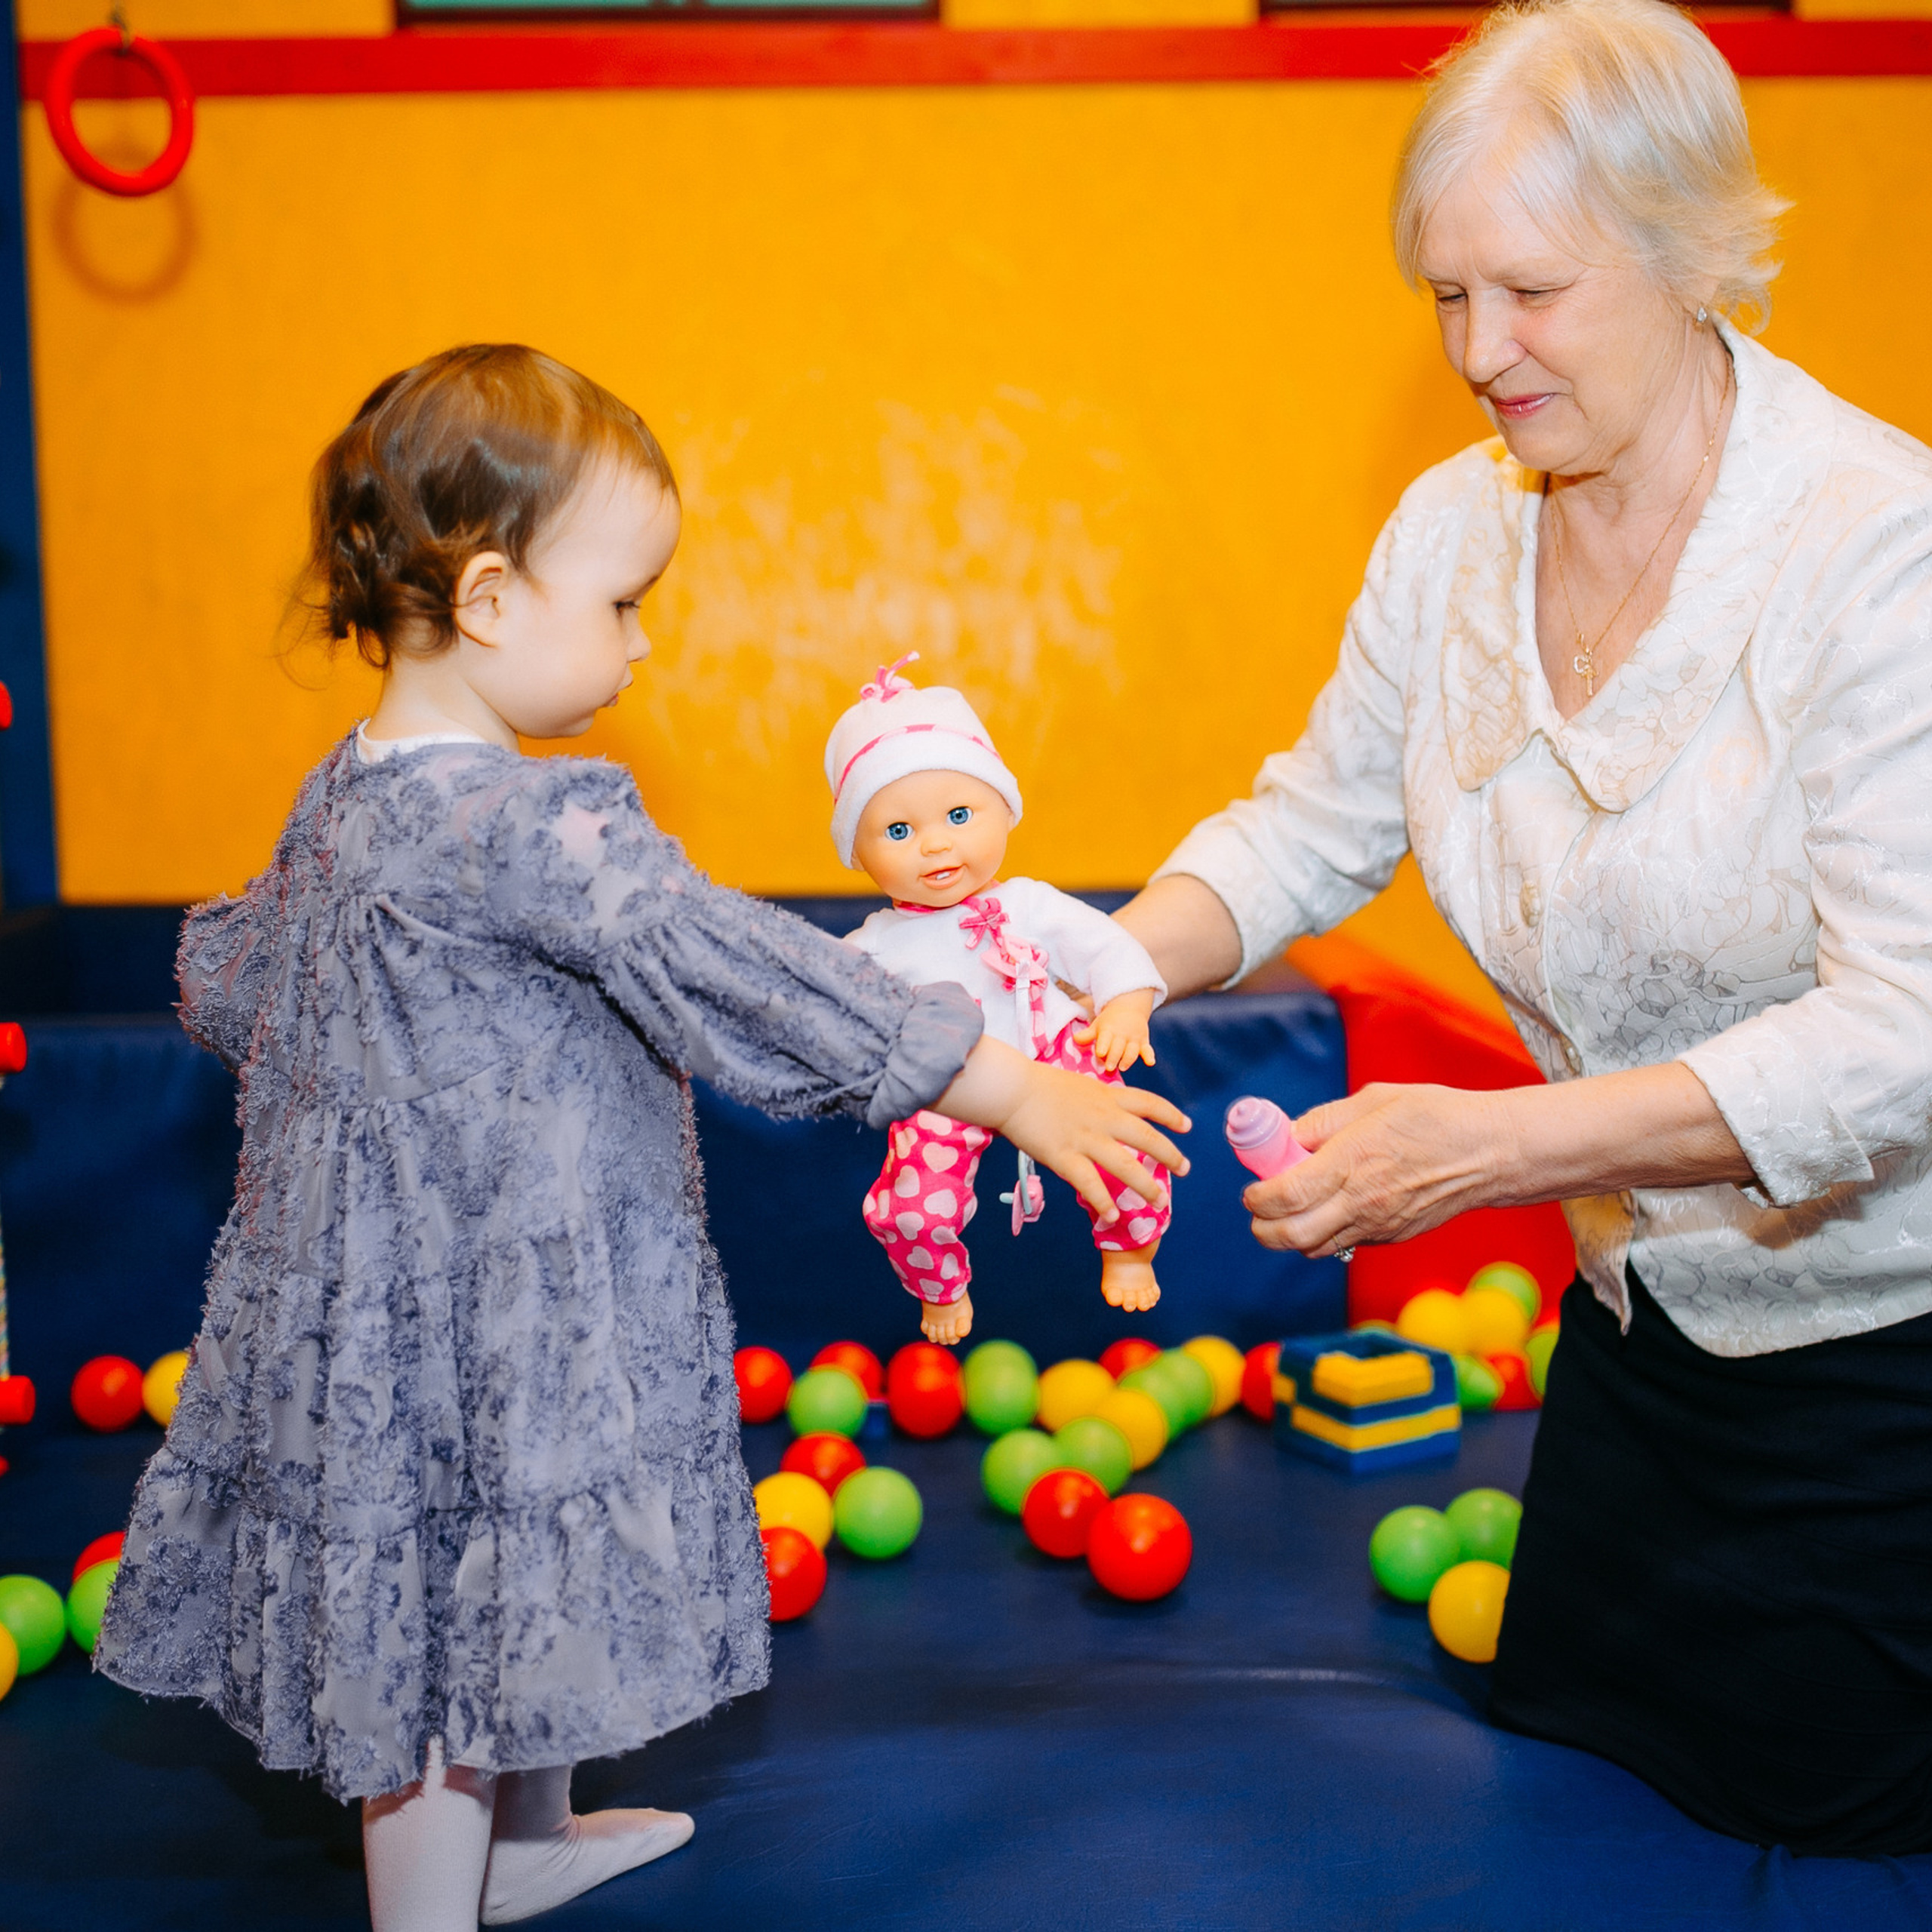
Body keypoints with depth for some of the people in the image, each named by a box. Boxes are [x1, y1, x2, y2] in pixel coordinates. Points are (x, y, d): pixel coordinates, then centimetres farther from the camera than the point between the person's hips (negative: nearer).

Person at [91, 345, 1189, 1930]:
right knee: (458, 1648, 4)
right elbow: (750, 981, -25)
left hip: (385, 1301, 10)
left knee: (493, 1620, 27)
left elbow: (221, 984, 17)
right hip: (489, 1318, -10)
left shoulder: (344, 795, 5)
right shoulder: (540, 826, -24)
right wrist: (1012, 1091, -19)